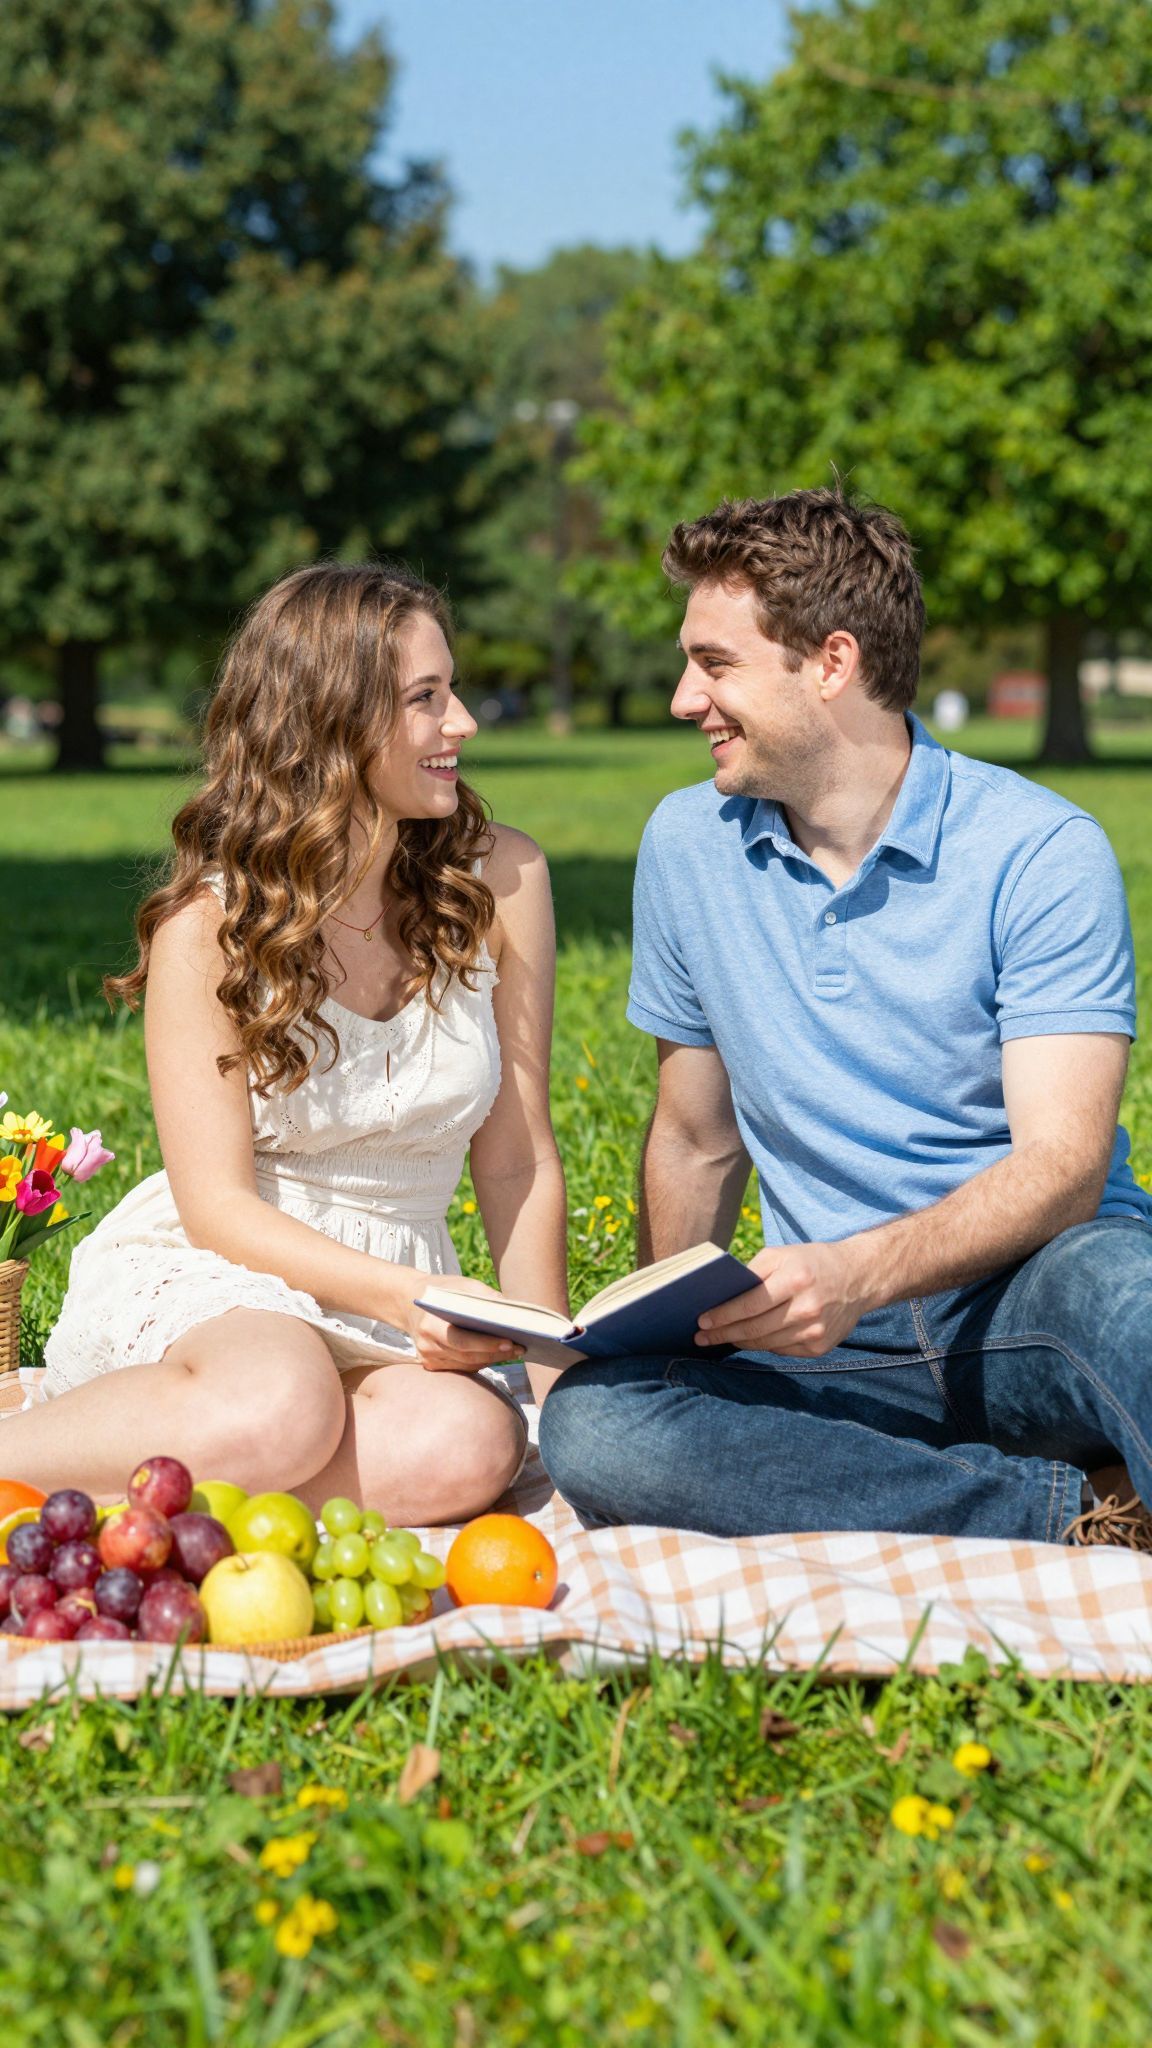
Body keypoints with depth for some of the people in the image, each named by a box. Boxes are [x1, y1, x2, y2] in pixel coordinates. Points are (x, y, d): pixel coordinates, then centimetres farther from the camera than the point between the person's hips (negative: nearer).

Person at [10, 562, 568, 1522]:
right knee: (279, 1406, -39)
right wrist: (403, 1295, -26)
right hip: (200, 1280, -3)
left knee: (468, 1446, -33)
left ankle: (133, 1481, -21)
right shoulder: (211, 919, -8)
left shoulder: (499, 880, 0)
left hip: (394, 1305, 4)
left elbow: (517, 1161, 3)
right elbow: (219, 1206, -11)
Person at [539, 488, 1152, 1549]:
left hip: (1029, 1306, -4)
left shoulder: (1039, 853, -6)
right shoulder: (687, 844, 9)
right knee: (592, 1422, -28)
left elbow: (1063, 1164, -15)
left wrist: (854, 1272, -31)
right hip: (836, 1341, 4)